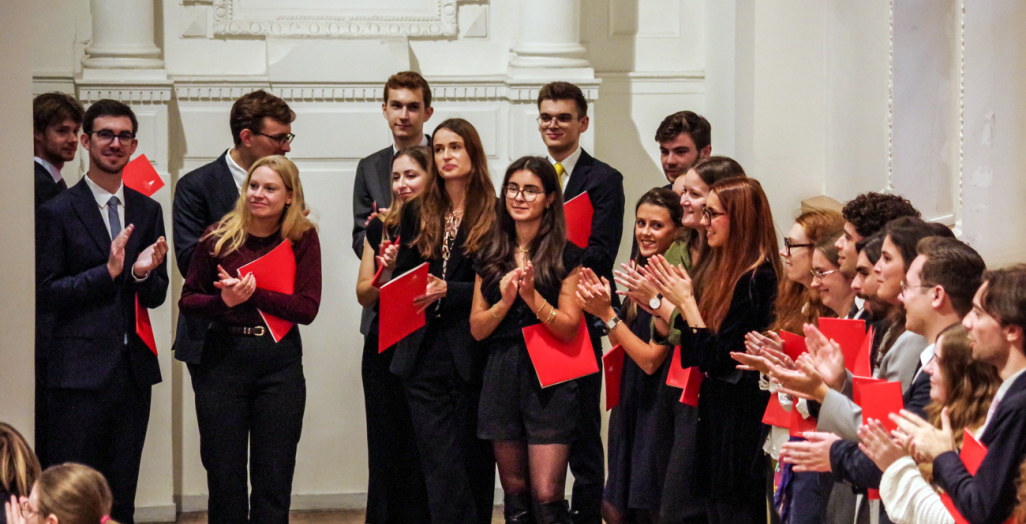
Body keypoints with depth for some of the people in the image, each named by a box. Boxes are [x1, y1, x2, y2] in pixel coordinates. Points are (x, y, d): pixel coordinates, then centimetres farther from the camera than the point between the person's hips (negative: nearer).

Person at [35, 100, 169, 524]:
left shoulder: (148, 211, 11)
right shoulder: (58, 212, -3)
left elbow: (156, 297, 11)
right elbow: (45, 292, -7)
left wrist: (144, 273, -12)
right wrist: (108, 271, -17)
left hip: (134, 369, 5)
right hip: (81, 371, -5)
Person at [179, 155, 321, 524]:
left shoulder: (303, 238, -1)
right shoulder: (218, 236, -1)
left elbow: (307, 309, -10)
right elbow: (187, 300, 3)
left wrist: (253, 293, -19)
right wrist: (223, 301, -16)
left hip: (280, 363, 0)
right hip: (223, 359, 0)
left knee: (273, 483, 6)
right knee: (224, 479, 6)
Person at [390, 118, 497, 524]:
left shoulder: (494, 214, -1)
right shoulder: (417, 212, 13)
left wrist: (447, 290, -17)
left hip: (474, 355, -3)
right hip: (426, 357, 3)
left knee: (475, 463, 3)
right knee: (441, 469, -2)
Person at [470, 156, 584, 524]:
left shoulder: (566, 256, 0)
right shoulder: (491, 257, 11)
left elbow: (569, 329, -5)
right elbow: (477, 329, 7)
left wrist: (532, 296, -18)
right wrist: (504, 300, -10)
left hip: (549, 381, -4)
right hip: (501, 379, 4)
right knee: (514, 493, 8)